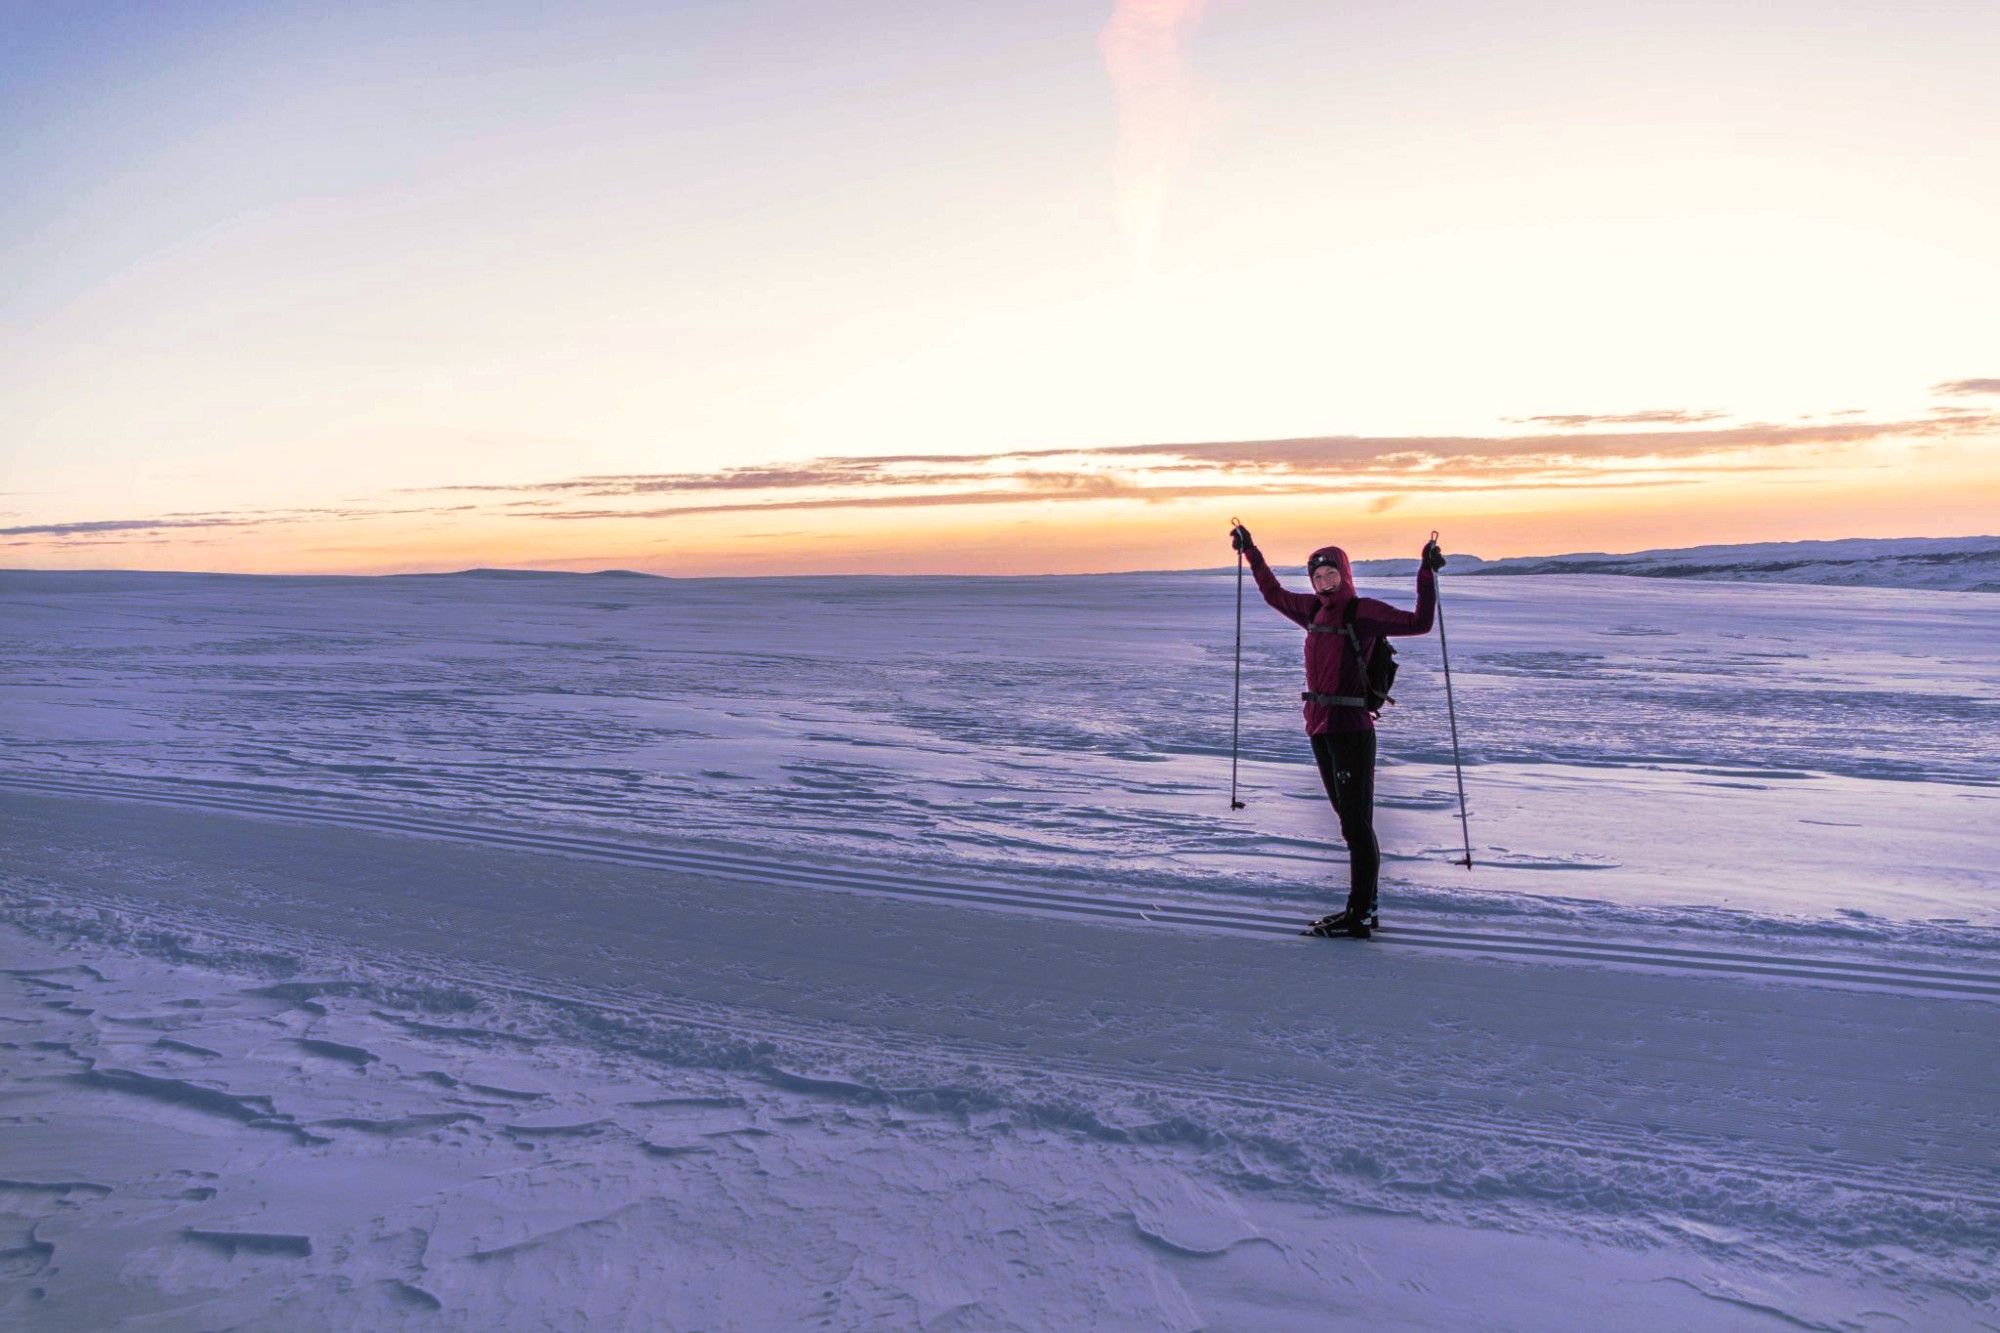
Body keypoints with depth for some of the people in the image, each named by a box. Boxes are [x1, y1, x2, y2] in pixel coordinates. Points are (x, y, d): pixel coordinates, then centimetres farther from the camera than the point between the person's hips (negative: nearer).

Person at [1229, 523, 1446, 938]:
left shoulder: (1364, 611, -6)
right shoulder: (1313, 609, 14)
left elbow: (1419, 622, -15)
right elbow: (1274, 594, 30)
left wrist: (1427, 573, -20)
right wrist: (1251, 552, 35)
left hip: (1351, 728, -7)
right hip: (1320, 727, 7)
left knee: (1356, 822, -7)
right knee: (1351, 822, 12)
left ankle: (1359, 916, -4)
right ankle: (1364, 908, 18)